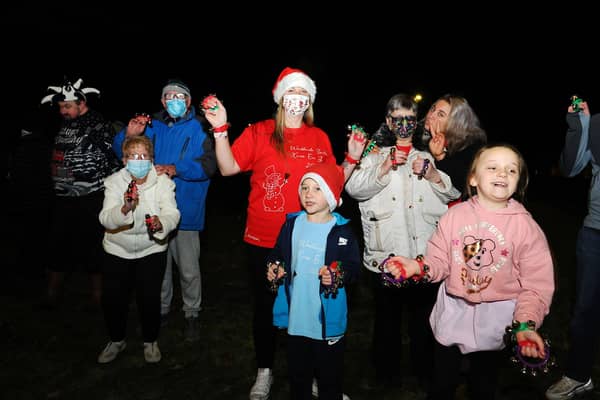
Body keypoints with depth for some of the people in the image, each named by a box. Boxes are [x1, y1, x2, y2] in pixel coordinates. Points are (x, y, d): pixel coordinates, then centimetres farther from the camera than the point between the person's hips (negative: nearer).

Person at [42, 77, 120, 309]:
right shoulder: (64, 124, 11)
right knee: (58, 247, 13)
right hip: (63, 199, 7)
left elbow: (114, 160, -12)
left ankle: (98, 296, 19)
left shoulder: (99, 126, -10)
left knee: (92, 248, 3)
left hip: (90, 200, -7)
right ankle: (51, 297, 28)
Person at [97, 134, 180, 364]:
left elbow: (172, 214, -18)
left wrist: (161, 223, -41)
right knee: (112, 299, 1)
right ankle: (116, 340, 30)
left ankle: (150, 341, 23)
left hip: (151, 250, -1)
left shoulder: (163, 181, -8)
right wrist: (124, 209, -40)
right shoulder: (114, 182, -8)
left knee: (149, 299, -6)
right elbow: (105, 219, -19)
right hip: (117, 250, 1)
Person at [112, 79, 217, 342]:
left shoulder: (199, 128, -2)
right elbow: (121, 152, 11)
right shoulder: (152, 127, 10)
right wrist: (128, 136, -10)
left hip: (185, 211, -4)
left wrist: (176, 169, -26)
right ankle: (161, 308, 36)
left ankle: (192, 314, 23)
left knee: (188, 269, 3)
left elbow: (209, 164, -15)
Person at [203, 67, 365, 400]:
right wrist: (220, 129, -16)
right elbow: (228, 168, -7)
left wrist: (352, 159, -5)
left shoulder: (320, 138, 5)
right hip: (263, 240, -1)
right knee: (266, 305, 13)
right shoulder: (259, 132, -2)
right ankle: (265, 372, 33)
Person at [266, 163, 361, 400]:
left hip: (328, 317, -3)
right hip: (296, 315, 4)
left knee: (330, 373, 11)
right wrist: (274, 268, -7)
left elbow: (354, 266, -7)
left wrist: (338, 276, -26)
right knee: (297, 371, 20)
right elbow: (278, 254, 13)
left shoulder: (342, 231, -10)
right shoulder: (292, 224, 2)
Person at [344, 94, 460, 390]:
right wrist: (384, 168, -20)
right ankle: (386, 373, 27)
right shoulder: (376, 154, 9)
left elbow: (455, 193, 3)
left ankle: (424, 371, 32)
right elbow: (353, 188, -8)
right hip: (385, 254, -1)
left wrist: (434, 176, -16)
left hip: (424, 253, 2)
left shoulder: (429, 154, 13)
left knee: (423, 314, 12)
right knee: (387, 316, 7)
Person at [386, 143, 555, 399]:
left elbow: (536, 283, -13)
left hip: (495, 319, -1)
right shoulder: (455, 215, -7)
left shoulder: (525, 225, -13)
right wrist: (419, 267, -23)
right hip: (452, 311, 1)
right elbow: (440, 261, -3)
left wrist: (526, 323, -25)